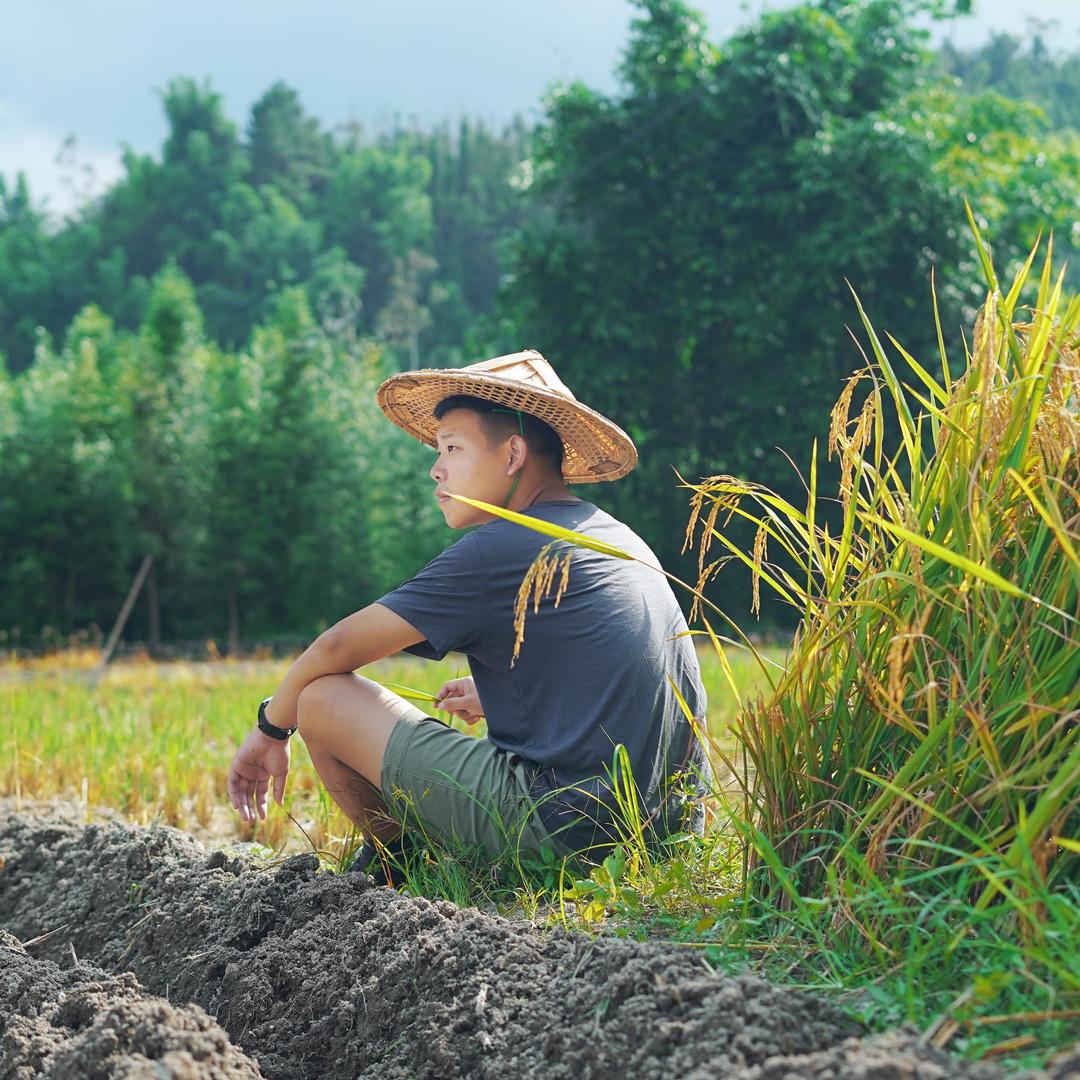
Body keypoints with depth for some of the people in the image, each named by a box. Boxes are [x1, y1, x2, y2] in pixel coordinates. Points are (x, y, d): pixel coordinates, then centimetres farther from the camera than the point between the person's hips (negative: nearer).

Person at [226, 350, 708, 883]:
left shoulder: (498, 550, -9)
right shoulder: (619, 539, 15)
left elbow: (338, 648, -1)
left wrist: (270, 729, 15)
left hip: (565, 828, -9)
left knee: (324, 697, 0)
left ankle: (395, 863, 16)